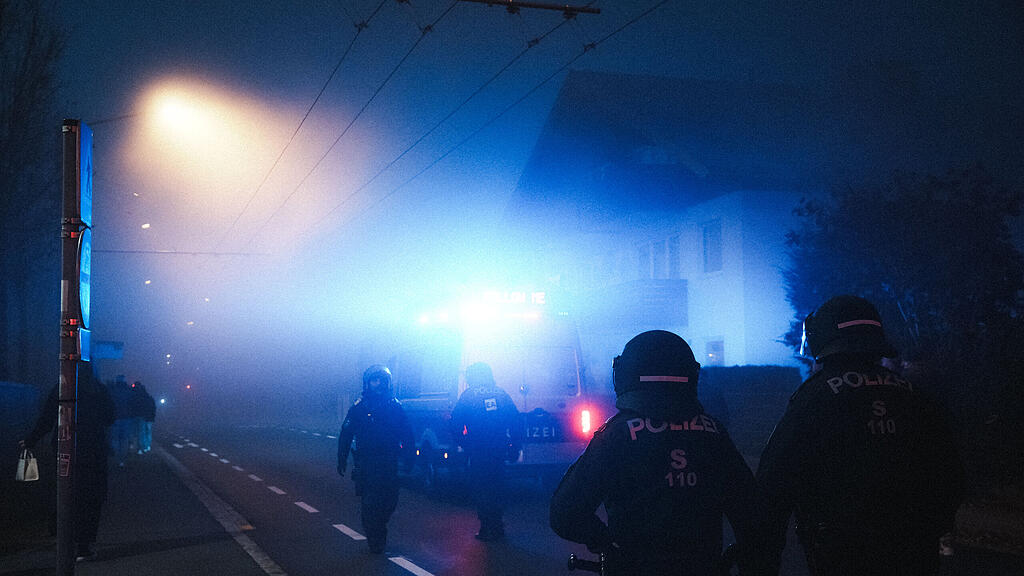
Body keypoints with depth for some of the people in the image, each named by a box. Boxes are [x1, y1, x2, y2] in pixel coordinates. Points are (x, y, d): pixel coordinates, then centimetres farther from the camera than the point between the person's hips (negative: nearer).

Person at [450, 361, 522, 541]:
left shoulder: (468, 395, -4)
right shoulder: (500, 394, 7)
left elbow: (456, 423, -8)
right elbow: (515, 422, 5)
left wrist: (463, 443, 3)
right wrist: (515, 446, 9)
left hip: (477, 453, -4)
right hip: (498, 451, 4)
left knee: (480, 489, 3)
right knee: (496, 487, 16)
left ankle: (487, 529, 0)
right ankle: (497, 526, 21)